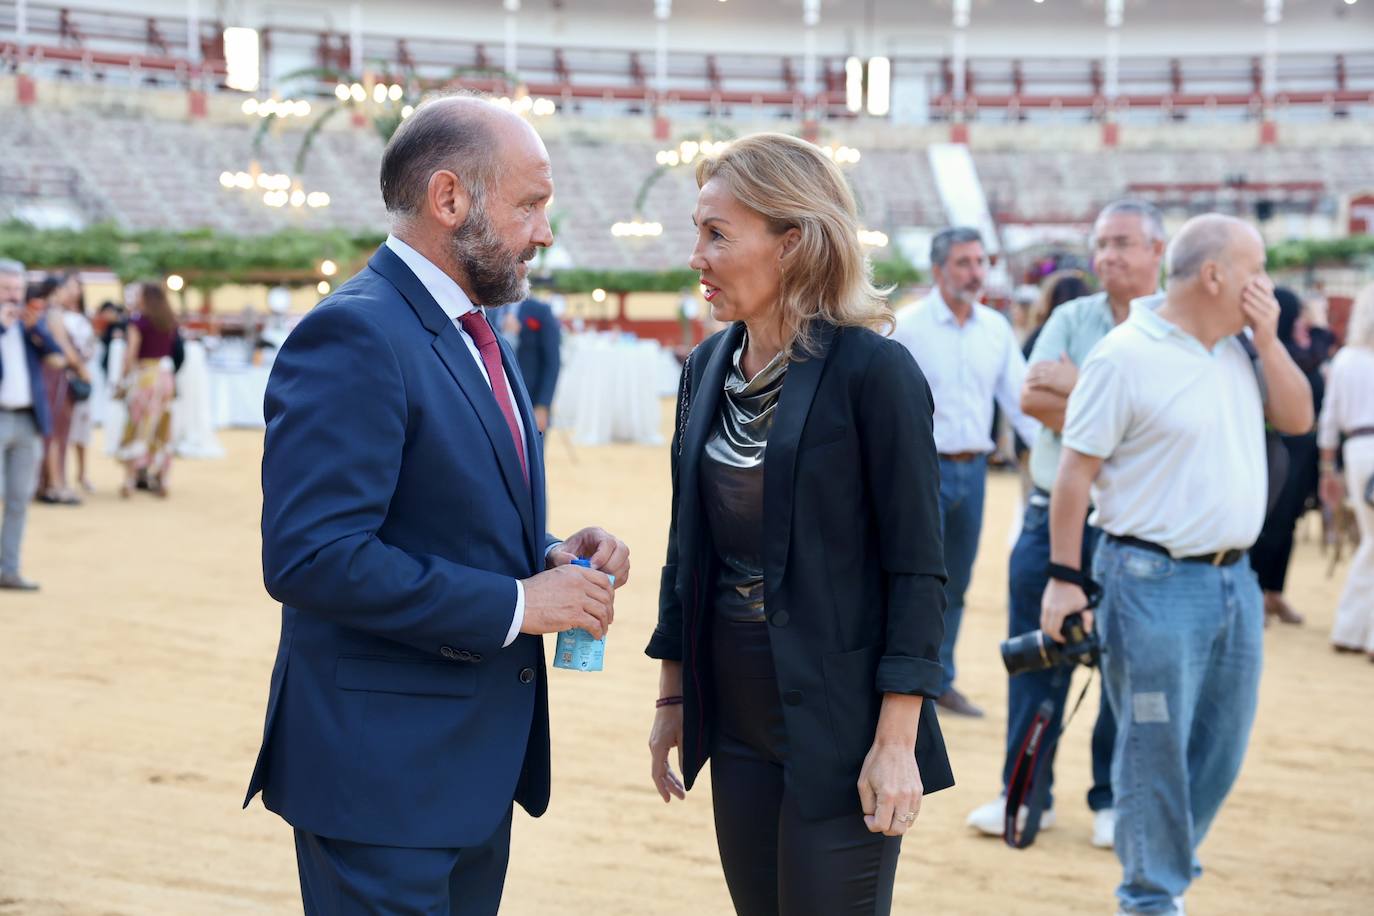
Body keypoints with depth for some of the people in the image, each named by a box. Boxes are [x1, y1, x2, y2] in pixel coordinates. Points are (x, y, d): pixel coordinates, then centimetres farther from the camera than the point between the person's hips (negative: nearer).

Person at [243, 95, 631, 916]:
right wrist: (515, 604, -21)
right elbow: (310, 557, -26)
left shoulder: (478, 339, 14)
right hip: (383, 767, -9)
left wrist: (551, 556, 1)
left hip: (478, 763, 9)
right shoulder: (353, 336, -17)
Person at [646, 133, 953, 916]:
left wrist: (898, 741, -17)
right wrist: (673, 695, 13)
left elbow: (918, 568, -13)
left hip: (836, 719, -6)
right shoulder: (709, 368, 6)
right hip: (735, 717, 6)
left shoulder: (874, 371, -13)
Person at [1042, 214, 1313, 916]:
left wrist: (1267, 338, 0)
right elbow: (1076, 473, -12)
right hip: (1155, 583, -7)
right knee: (1156, 750, 2)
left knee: (1220, 749, 15)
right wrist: (1066, 577, -13)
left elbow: (1297, 417, 12)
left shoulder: (1240, 349, 9)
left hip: (1234, 577, 7)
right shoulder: (1126, 357, -13)